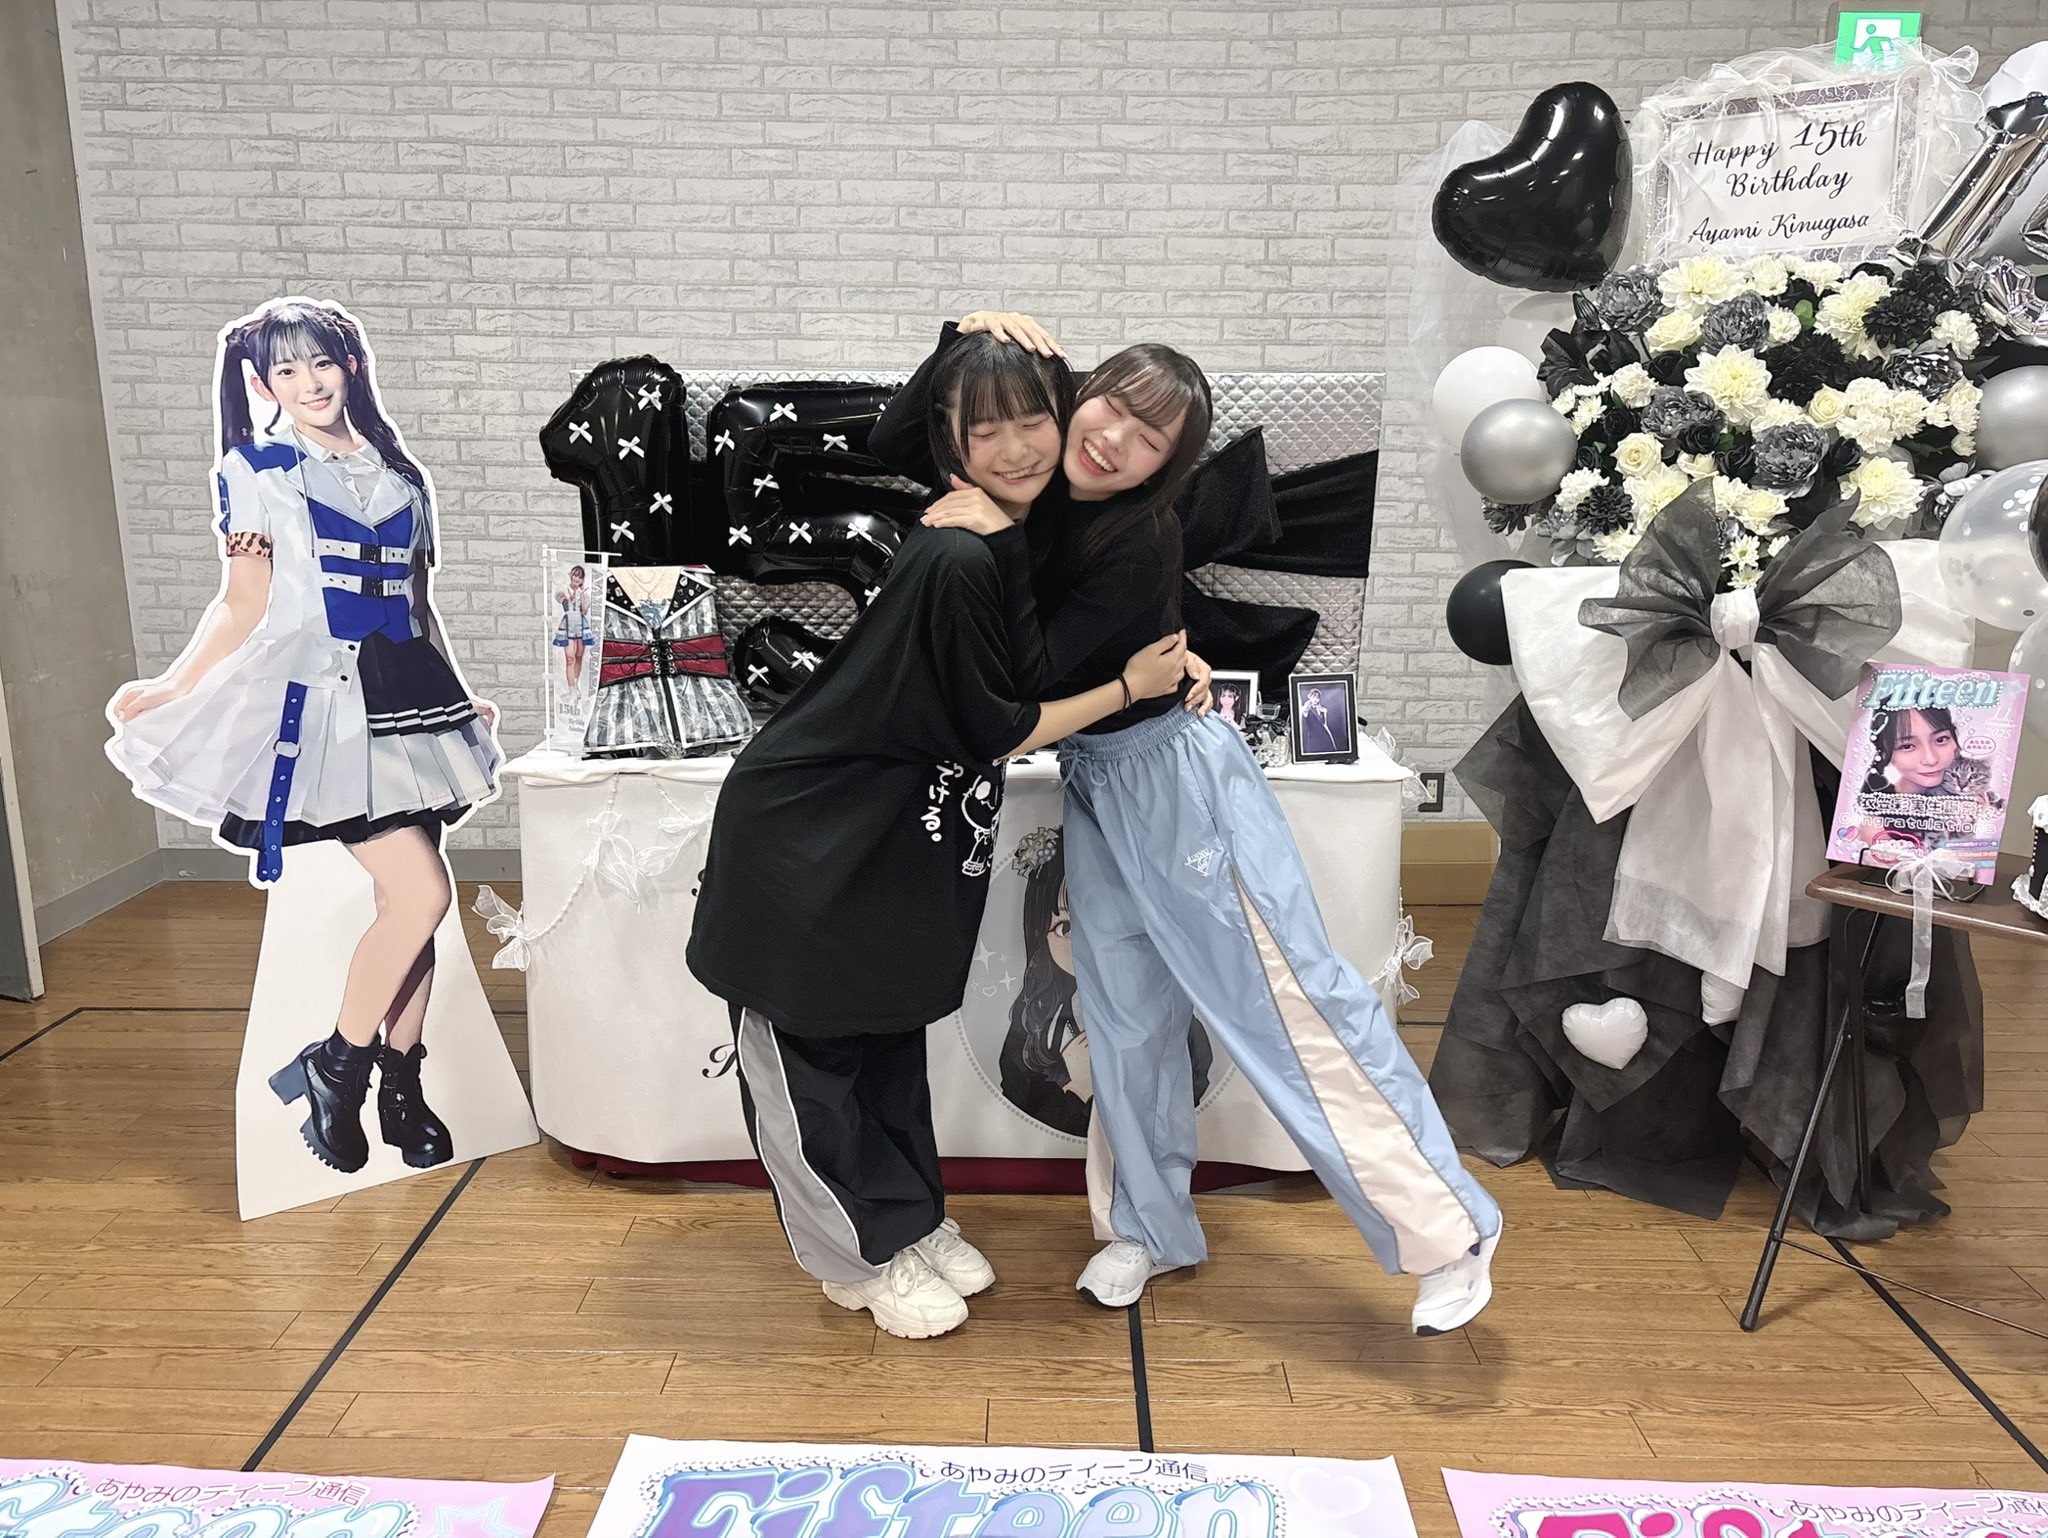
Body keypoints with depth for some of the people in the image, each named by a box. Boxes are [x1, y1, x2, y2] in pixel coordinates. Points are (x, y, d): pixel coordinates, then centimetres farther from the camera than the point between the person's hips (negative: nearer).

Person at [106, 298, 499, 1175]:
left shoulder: (398, 473, 15)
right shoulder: (255, 471, 3)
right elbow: (245, 606, 1)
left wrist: (456, 696, 20)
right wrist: (168, 692, -7)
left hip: (404, 693, 5)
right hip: (318, 698, -5)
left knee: (415, 897, 4)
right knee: (420, 891, -15)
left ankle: (402, 1085, 18)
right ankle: (333, 1069, 3)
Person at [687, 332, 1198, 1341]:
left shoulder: (1032, 540, -1)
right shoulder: (954, 563, -29)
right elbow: (997, 734, -21)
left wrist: (1167, 652, -3)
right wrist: (1131, 685, -11)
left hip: (901, 832, 9)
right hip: (799, 838, -8)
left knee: (888, 1037, 20)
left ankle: (910, 1223, 36)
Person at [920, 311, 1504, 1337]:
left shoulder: (1142, 540, -22)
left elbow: (1036, 674, -25)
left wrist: (996, 544, -28)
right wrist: (977, 337, -4)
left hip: (1172, 777, -7)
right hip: (1093, 785, 7)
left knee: (1291, 1000, -5)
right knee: (1124, 1016, 12)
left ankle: (1448, 1233, 6)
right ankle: (1152, 1229, 30)